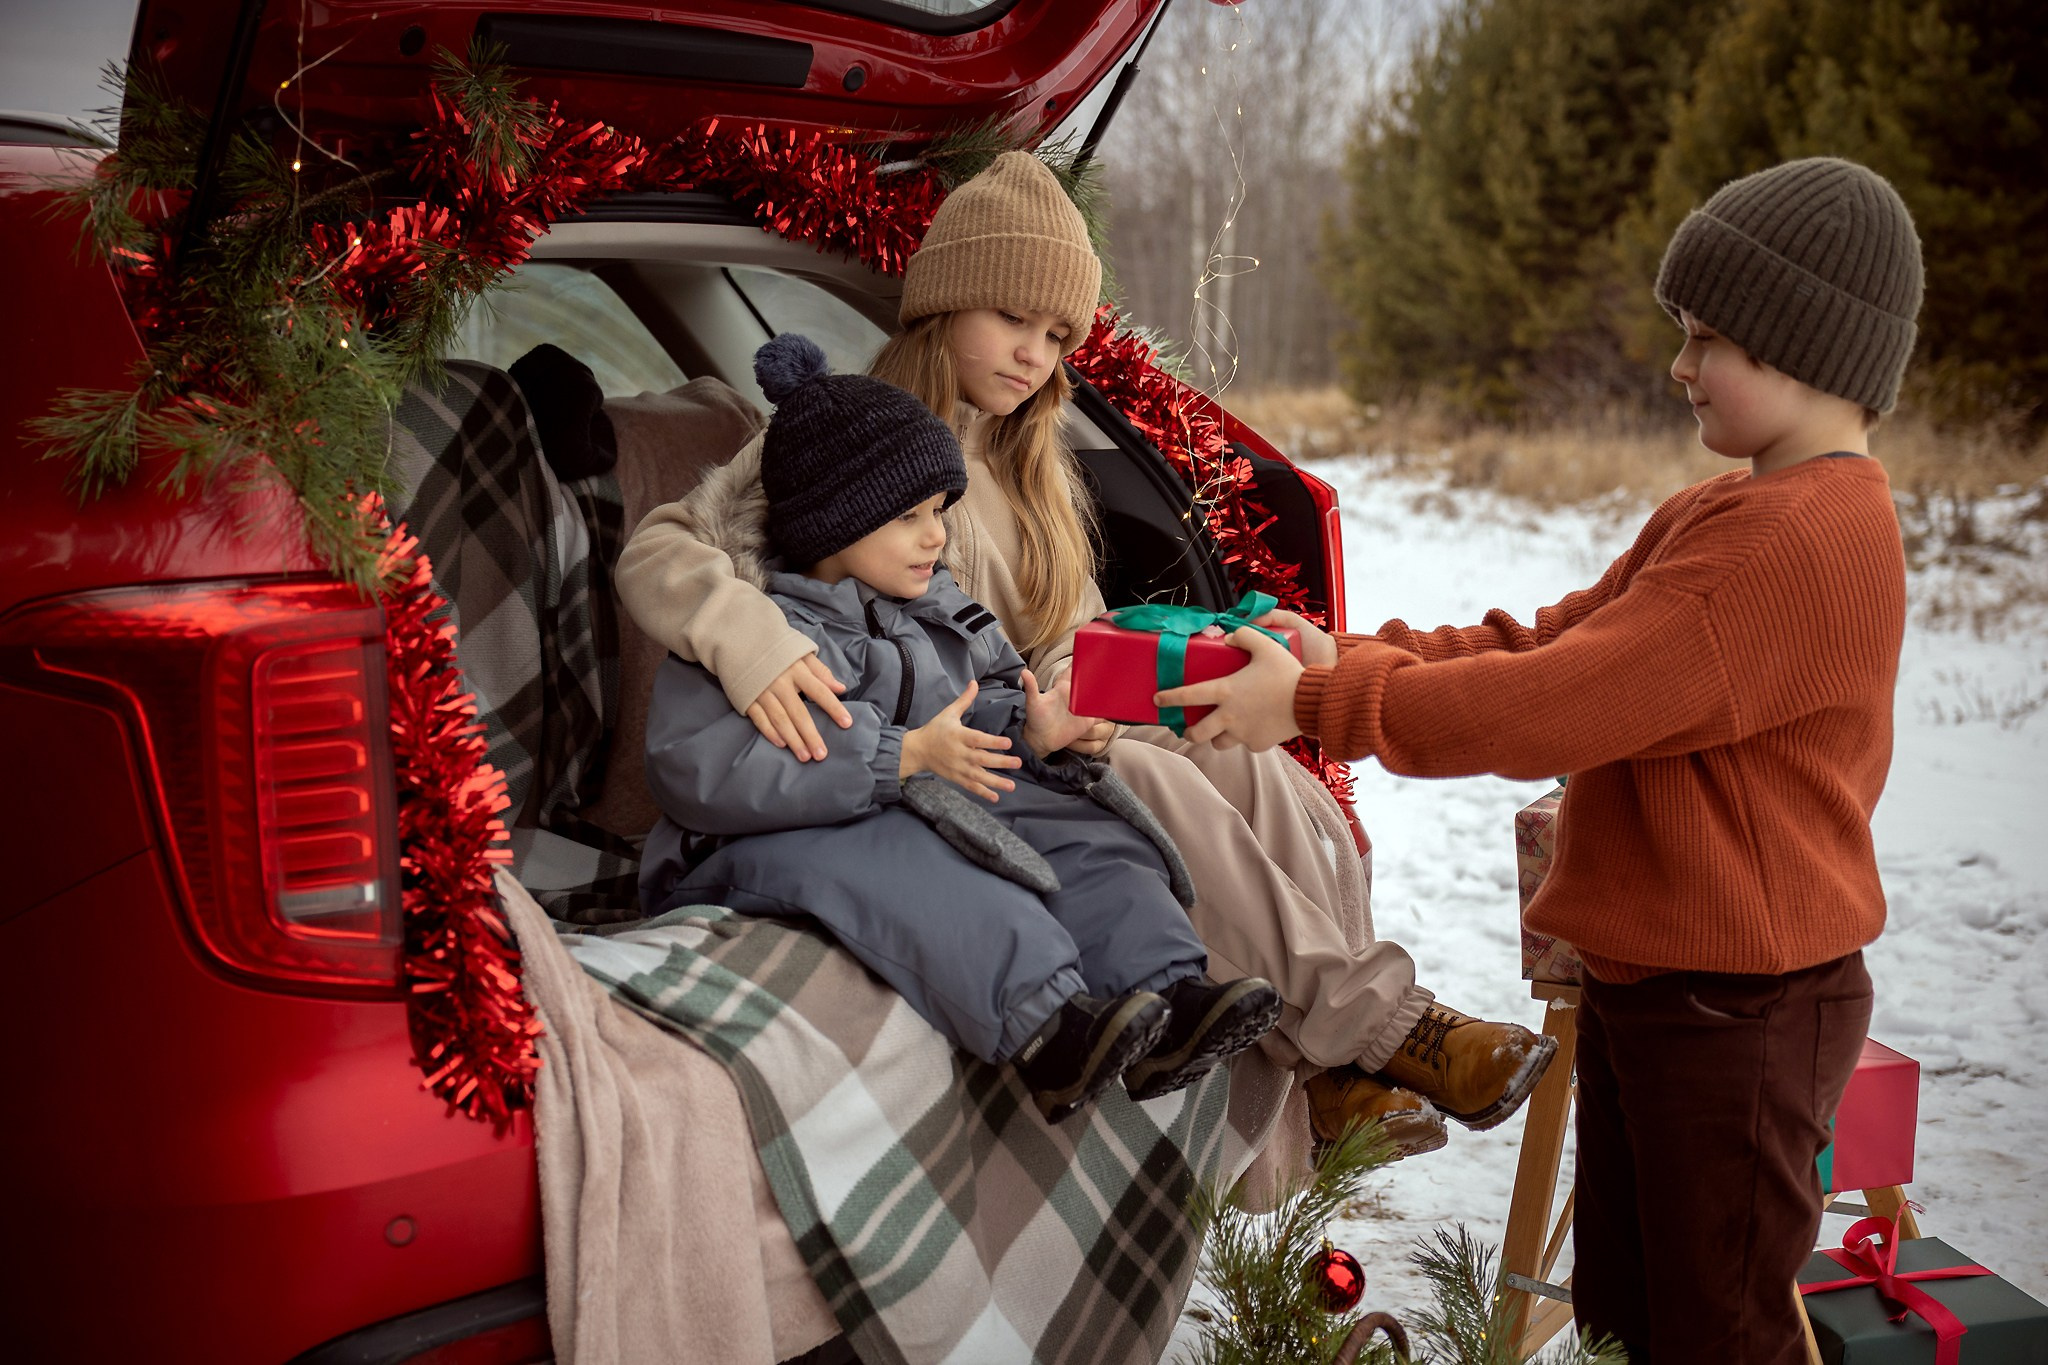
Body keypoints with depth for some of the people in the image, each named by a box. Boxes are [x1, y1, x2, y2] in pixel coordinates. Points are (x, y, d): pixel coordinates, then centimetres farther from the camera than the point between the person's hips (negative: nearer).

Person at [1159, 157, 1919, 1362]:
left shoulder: (1805, 540, -24)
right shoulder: (1722, 515, 12)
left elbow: (1552, 705, -27)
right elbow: (1553, 643, 9)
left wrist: (1317, 703, -21)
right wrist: (1353, 658, -3)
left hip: (1743, 1013, -10)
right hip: (1643, 985, 10)